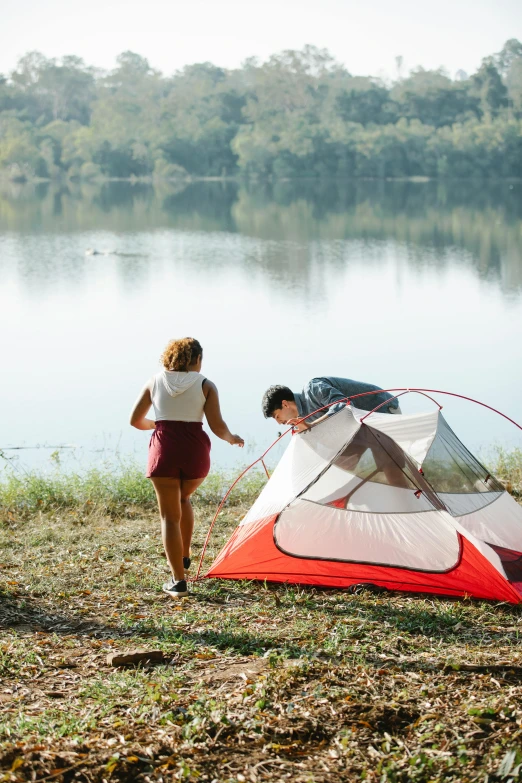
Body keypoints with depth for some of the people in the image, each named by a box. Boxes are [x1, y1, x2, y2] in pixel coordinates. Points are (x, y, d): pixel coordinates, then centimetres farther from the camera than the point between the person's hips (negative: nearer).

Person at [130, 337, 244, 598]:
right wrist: (232, 439, 18)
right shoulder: (205, 385, 3)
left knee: (169, 514, 5)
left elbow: (135, 420, 12)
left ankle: (178, 580, 0)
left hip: (163, 451, 0)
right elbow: (217, 426, -3)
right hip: (195, 451, 0)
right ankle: (184, 558, 25)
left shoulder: (154, 382, 9)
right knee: (183, 499, 29)